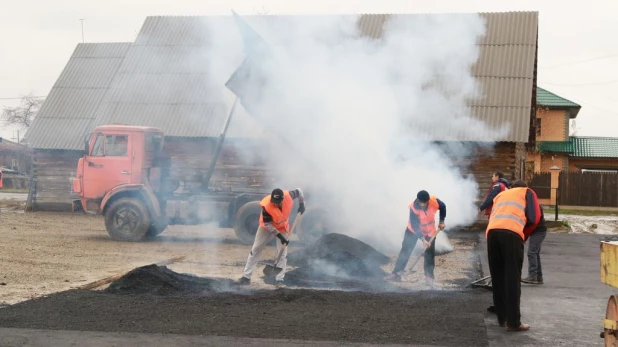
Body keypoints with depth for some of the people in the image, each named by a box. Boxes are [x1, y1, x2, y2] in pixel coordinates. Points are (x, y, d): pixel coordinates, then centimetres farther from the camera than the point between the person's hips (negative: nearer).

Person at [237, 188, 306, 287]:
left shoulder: (289, 196, -31)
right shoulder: (267, 205, -37)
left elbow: (298, 191, -8)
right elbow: (267, 224, -27)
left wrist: (302, 204, -11)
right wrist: (279, 236, -29)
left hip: (283, 227, 2)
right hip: (267, 227, -2)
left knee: (282, 253, -3)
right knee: (256, 249, 0)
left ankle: (280, 279, 3)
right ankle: (246, 276, 6)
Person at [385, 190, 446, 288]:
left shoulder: (434, 201, -28)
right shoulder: (413, 207, -33)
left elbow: (443, 207, -3)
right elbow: (415, 226, -33)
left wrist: (441, 221, -4)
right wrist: (423, 239, -42)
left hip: (430, 231, 2)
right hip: (413, 230, -2)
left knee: (430, 254, 1)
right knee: (405, 250, -4)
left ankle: (429, 277, 13)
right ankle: (396, 273, 0)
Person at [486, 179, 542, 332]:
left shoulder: (500, 195, 37)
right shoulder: (527, 192, 25)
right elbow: (534, 218, 11)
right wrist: (524, 236, 23)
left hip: (492, 231, 4)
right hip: (511, 232, -4)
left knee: (497, 277, 13)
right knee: (512, 278, -1)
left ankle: (502, 318, 20)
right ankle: (513, 322, -2)